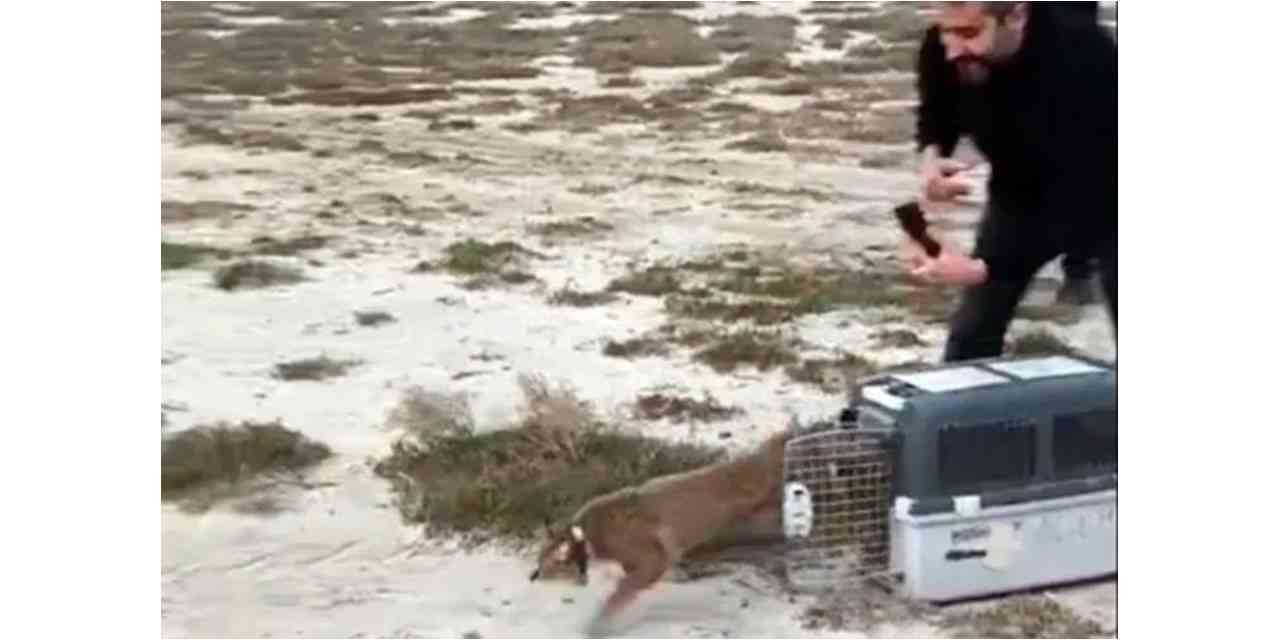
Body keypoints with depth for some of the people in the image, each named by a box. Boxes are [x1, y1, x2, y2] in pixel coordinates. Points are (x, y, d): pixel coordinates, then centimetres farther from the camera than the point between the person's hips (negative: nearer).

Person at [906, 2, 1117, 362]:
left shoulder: (1082, 60, -40)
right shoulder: (941, 50, -24)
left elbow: (1078, 203, -41)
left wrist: (983, 268, -48)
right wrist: (931, 154, -24)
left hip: (1101, 200, -4)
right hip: (1020, 192, 5)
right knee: (972, 332, 4)